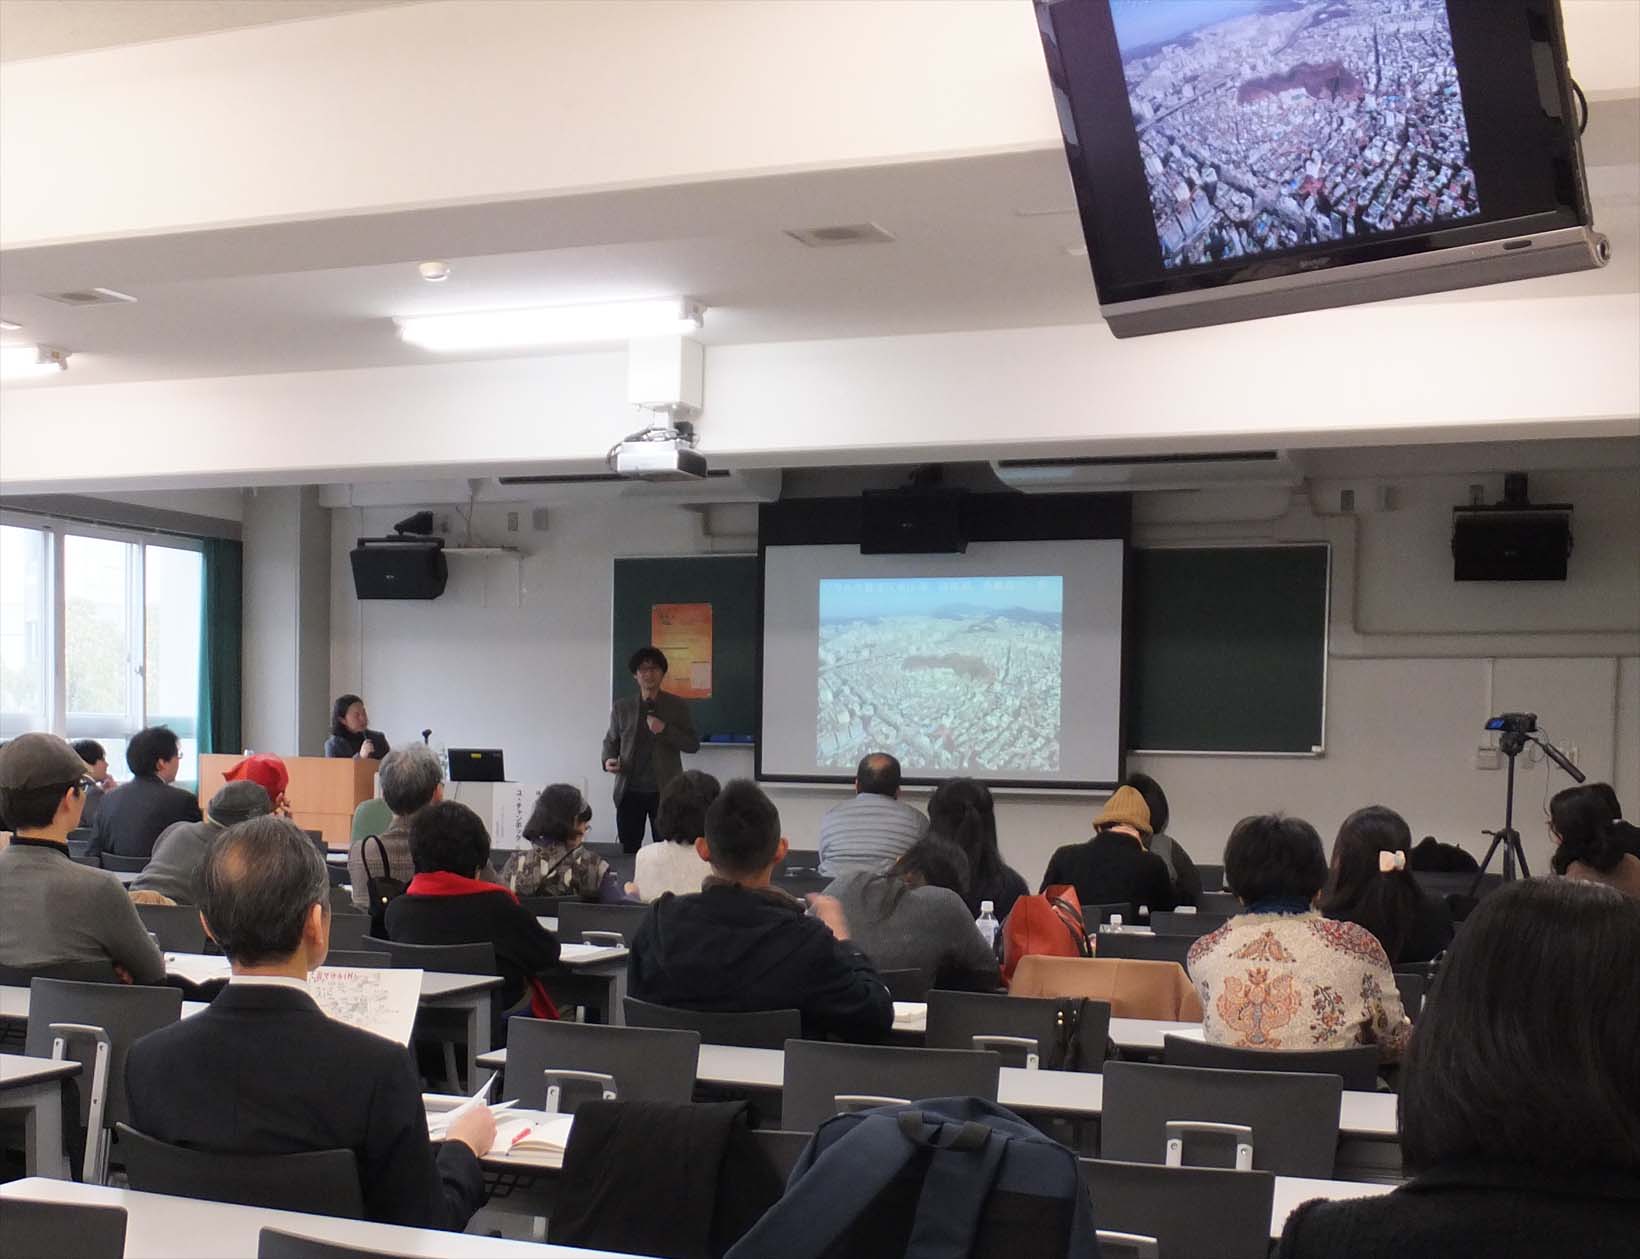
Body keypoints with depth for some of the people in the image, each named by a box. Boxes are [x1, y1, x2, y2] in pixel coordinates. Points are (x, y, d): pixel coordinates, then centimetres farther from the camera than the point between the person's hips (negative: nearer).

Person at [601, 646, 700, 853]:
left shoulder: (677, 706, 3)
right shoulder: (621, 707, 8)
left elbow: (693, 744, 1)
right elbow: (611, 741, 16)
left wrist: (665, 730, -14)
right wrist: (608, 760, -6)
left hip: (664, 792, -1)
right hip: (630, 791, 1)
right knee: (628, 851, 4)